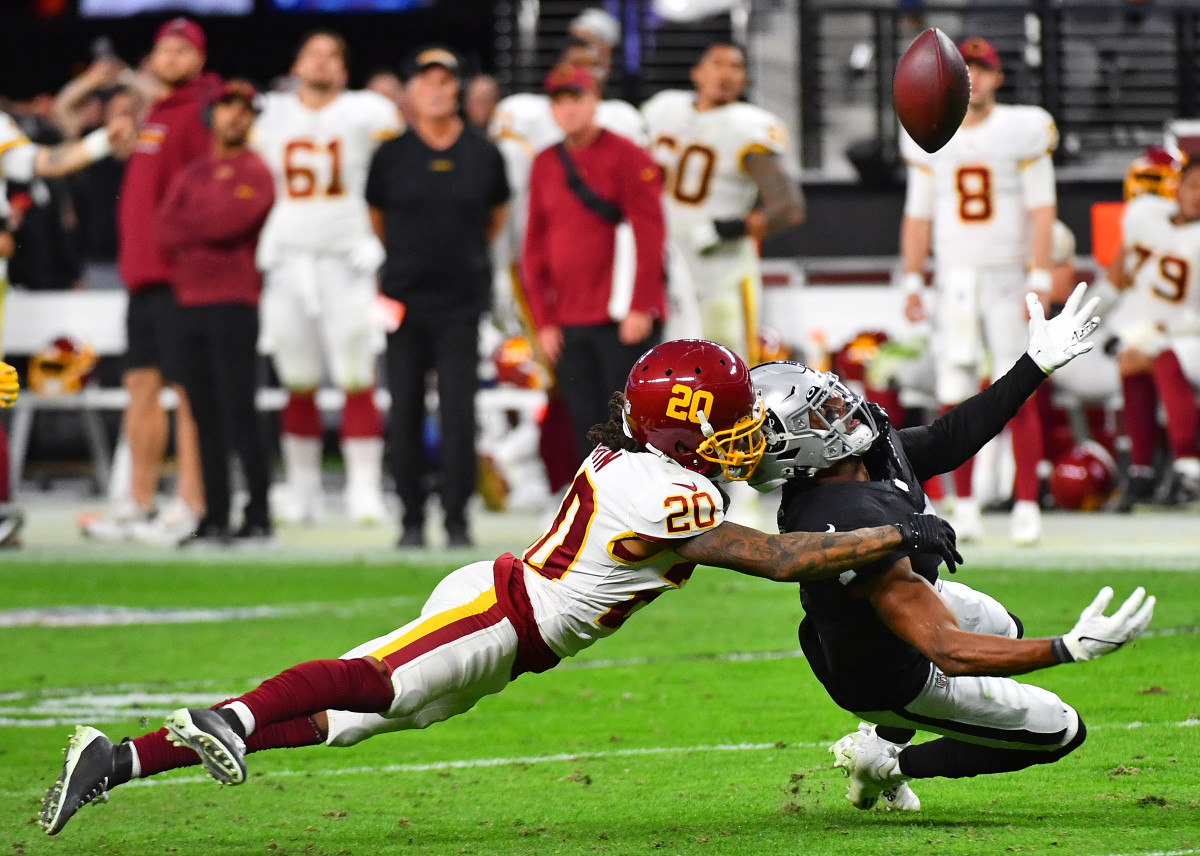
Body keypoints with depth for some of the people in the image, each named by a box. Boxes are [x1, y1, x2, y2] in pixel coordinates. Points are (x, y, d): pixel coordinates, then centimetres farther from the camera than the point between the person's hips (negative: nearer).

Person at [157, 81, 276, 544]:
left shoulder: (255, 172, 0)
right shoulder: (192, 174, 18)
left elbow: (232, 220, -15)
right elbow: (166, 229, 7)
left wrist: (187, 227, 1)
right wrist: (210, 228, -8)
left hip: (234, 302, -6)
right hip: (191, 304, 6)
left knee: (239, 412, -10)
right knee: (206, 417, 7)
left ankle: (258, 516, -8)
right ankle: (215, 518, 9)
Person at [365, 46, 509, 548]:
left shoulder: (483, 155, 3)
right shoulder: (392, 156, 1)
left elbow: (496, 214, 19)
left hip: (461, 300, 0)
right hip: (405, 299, 1)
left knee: (458, 412, -6)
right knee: (405, 412, 2)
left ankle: (457, 520, -1)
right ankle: (412, 519, 10)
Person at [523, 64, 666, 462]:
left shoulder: (627, 157, -4)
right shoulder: (545, 165, 13)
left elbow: (647, 234, -8)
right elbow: (536, 246, 14)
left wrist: (639, 308, -14)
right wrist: (544, 321, 8)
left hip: (624, 321, -5)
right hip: (569, 323, 5)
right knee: (586, 426, 5)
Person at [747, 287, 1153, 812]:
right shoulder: (852, 526, -47)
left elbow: (948, 439, -2)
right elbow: (948, 651, -47)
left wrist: (1036, 365, -3)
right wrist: (1070, 649, -54)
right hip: (892, 679, -8)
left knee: (1004, 630, 36)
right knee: (1061, 733, 9)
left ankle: (884, 741, 39)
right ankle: (888, 763, 18)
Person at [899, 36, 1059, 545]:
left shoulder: (1023, 131, -2)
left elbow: (1042, 210, -5)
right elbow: (918, 215, 12)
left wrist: (1039, 279, -12)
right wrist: (912, 282, 7)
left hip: (1006, 275, -3)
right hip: (954, 277, 3)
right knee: (954, 397, -2)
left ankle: (1026, 505, -3)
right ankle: (964, 505, 6)